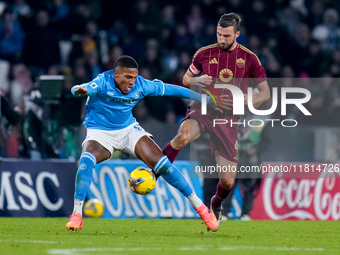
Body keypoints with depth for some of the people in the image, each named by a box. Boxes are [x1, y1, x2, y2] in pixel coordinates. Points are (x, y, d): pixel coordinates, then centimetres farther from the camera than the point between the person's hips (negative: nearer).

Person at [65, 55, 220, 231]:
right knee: (86, 161, -34)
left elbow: (170, 89, 0)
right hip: (99, 132, -3)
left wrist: (200, 97, 4)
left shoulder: (141, 85, -12)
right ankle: (76, 215, -26)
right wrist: (79, 90, -70)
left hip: (129, 129, 3)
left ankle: (198, 205, 3)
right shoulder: (103, 82, -24)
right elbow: (86, 88, -44)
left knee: (162, 164, -11)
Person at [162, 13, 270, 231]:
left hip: (228, 119, 1)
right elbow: (186, 79, 17)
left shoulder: (249, 58, 1)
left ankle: (216, 205, 34)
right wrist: (197, 81, -7)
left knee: (228, 182, -2)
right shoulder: (204, 53, 3)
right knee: (183, 137, -39)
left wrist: (245, 103, -13)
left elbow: (265, 93, 6)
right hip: (202, 110, 0)